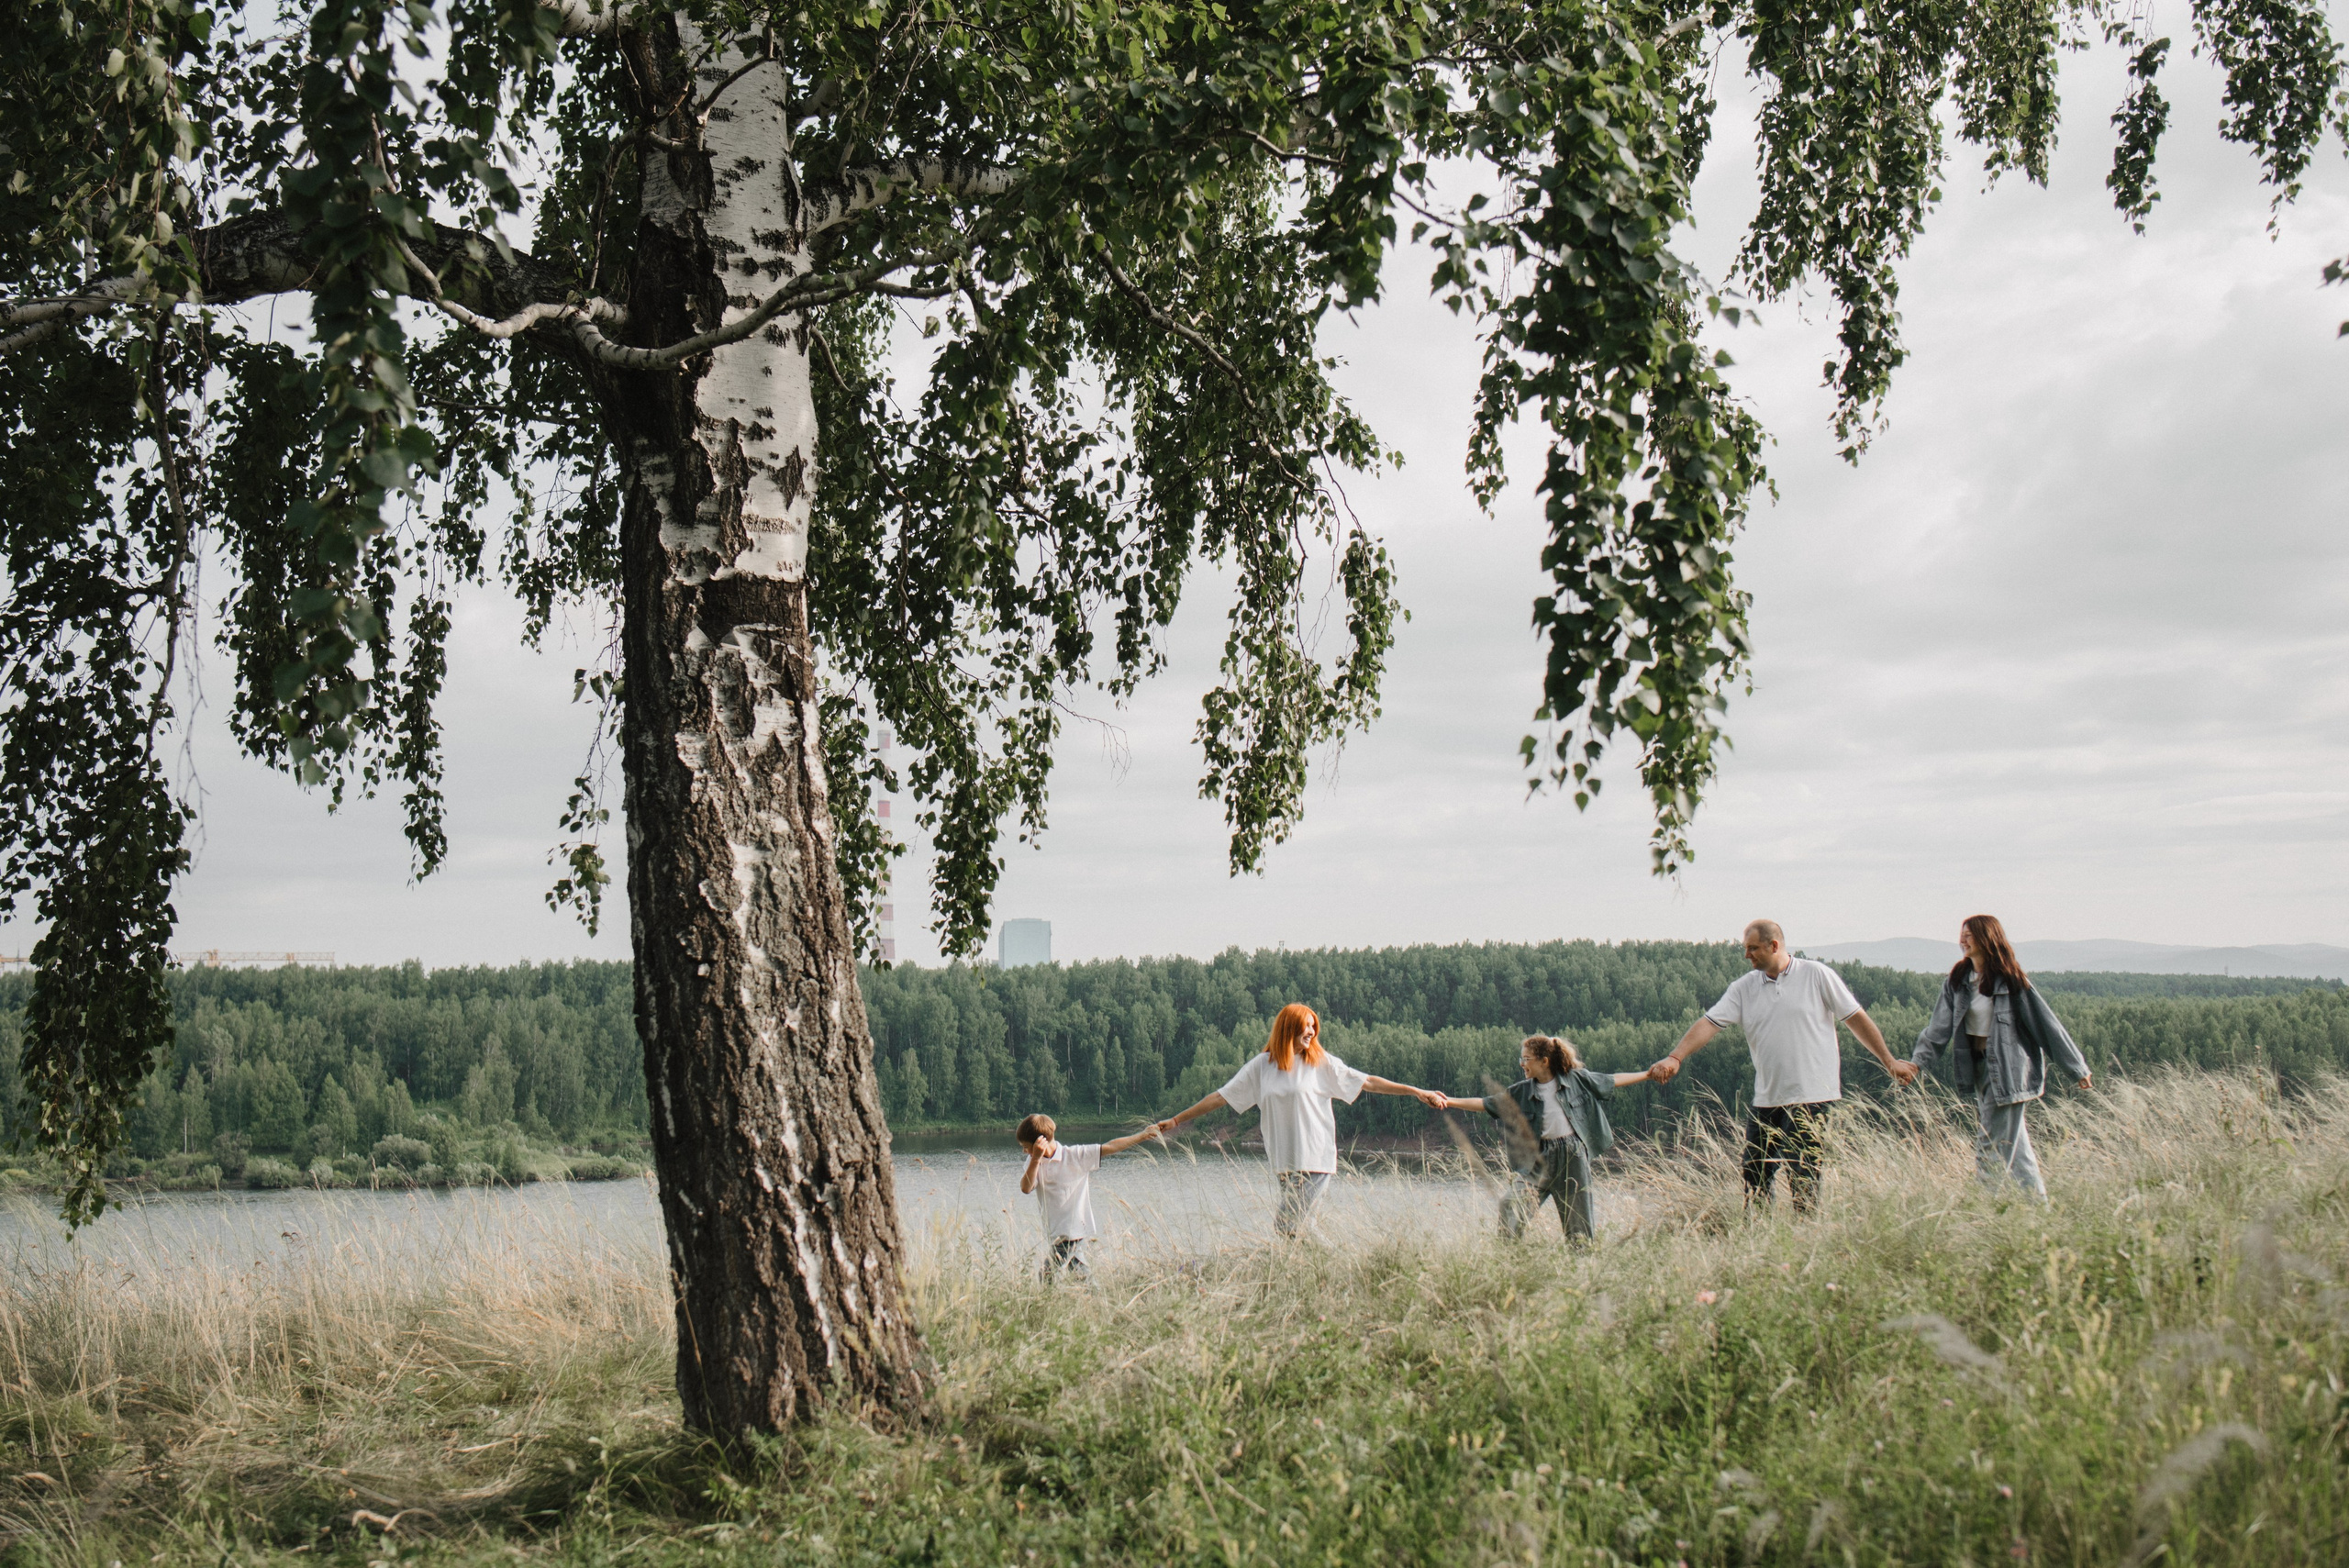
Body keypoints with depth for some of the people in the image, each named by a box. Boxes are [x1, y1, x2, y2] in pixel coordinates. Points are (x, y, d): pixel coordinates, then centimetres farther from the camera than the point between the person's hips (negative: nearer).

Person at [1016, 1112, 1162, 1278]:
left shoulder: (1075, 1155, -6)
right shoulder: (1033, 1162, 6)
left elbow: (1110, 1147, -3)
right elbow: (1026, 1188, -10)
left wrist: (1143, 1135, -3)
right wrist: (1036, 1158, -21)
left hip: (1075, 1232, -6)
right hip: (1053, 1235, 6)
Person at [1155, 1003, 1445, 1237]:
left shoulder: (1321, 1063, 3)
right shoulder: (1262, 1065, 8)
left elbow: (1367, 1082, 4)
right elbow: (1221, 1097, 12)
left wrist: (1416, 1091, -1)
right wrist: (1176, 1120, 12)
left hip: (1315, 1159, -3)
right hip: (1283, 1162, 4)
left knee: (1286, 1231, -14)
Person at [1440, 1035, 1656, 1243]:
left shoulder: (1576, 1079, 1)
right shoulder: (1521, 1092, 5)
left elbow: (1612, 1080, 10)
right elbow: (1486, 1103, 5)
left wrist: (1648, 1074, 12)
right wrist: (1451, 1101, -5)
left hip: (1573, 1156, -1)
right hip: (1539, 1158, 1)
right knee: (1511, 1202, -20)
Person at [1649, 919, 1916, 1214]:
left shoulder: (1816, 975, -1)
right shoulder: (1743, 987, 7)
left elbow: (1857, 1018, 4)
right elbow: (1709, 1023, -2)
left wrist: (1890, 1062, 7)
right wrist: (1675, 1058, -15)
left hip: (1812, 1094, -4)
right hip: (1767, 1098, 4)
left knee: (1801, 1176, -8)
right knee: (1755, 1174, 6)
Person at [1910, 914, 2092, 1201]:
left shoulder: (2011, 981, -11)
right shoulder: (1957, 981, 5)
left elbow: (2046, 1024, -7)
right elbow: (1940, 1027, 0)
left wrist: (2078, 1068, -3)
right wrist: (1919, 1061, -14)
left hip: (2007, 1070, -6)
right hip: (1977, 1068, 6)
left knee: (1992, 1154, -7)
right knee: (2015, 1148, 14)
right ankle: (2040, 1205, 24)